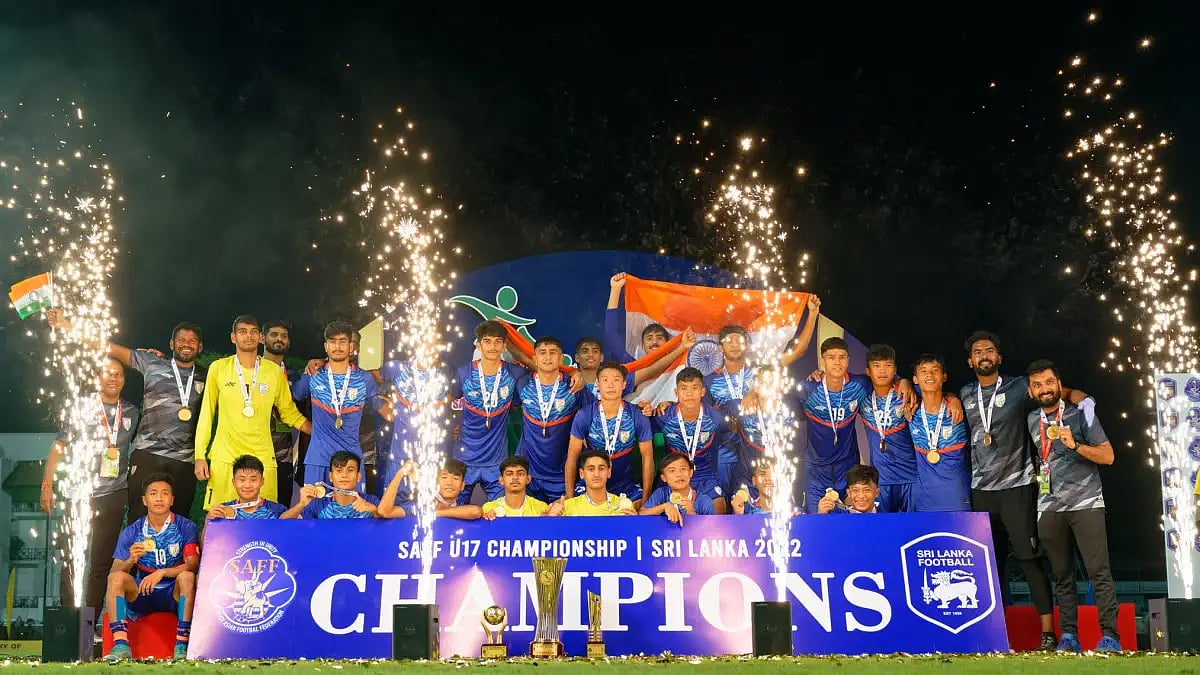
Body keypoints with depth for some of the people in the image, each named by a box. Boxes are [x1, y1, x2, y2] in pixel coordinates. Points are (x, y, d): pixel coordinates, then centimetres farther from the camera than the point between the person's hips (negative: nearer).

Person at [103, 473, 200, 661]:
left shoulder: (185, 527, -2)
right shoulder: (131, 532, 2)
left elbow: (192, 565, -13)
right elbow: (115, 572, -3)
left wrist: (161, 573, -28)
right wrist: (131, 560, -25)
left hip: (175, 595, -2)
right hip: (141, 592, 2)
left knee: (187, 577, -32)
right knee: (116, 577, -23)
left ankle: (182, 645, -30)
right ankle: (120, 645, -30)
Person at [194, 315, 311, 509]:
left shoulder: (274, 372, 7)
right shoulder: (219, 368, 5)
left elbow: (289, 412, 16)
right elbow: (206, 413, 9)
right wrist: (200, 456, 4)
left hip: (262, 457, 1)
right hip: (224, 457, -1)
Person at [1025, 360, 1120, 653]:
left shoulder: (1081, 414, 0)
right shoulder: (1032, 421, 11)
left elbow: (1108, 456, -5)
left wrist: (1074, 444, -16)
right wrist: (1040, 473, 10)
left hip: (1086, 504, -4)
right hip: (1049, 508, 4)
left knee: (1099, 571, -9)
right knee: (1062, 576, 5)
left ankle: (1110, 636, -8)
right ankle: (1068, 636, 8)